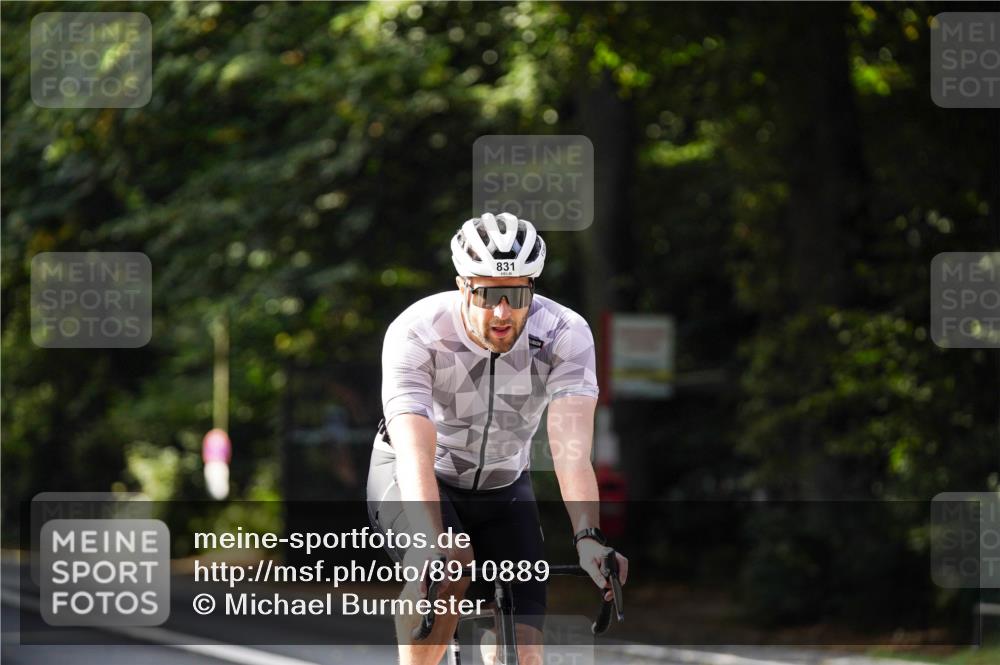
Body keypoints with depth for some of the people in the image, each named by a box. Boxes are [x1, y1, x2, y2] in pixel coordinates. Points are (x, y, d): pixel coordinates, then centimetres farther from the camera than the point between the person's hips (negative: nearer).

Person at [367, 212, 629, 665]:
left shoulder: (566, 335, -24)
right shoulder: (416, 333, -29)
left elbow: (571, 449, -35)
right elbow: (415, 453, -40)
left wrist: (588, 538, -50)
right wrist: (432, 545, -55)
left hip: (503, 488, 3)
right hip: (408, 479, -2)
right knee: (449, 565, -35)